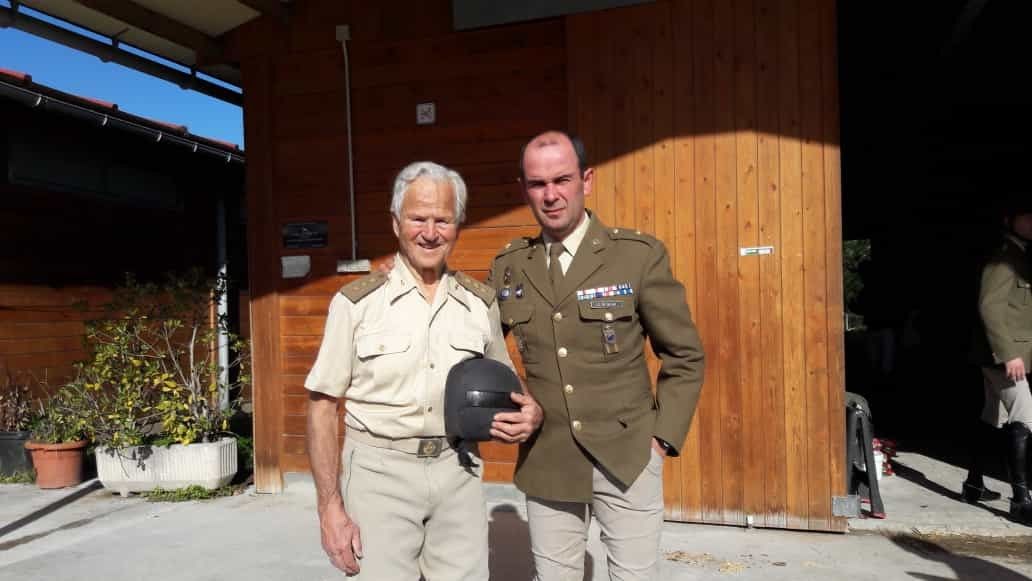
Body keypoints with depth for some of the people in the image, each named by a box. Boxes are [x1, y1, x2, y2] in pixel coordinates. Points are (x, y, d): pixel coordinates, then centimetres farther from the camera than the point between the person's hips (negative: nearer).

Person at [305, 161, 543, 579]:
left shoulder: (481, 302, 4)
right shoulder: (356, 302, -6)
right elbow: (322, 406, -4)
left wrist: (529, 413, -7)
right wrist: (330, 508, -9)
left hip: (456, 470, 3)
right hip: (379, 470, -3)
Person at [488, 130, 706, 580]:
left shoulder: (640, 255, -8)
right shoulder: (508, 266, 1)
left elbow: (685, 357, -2)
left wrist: (663, 437, -5)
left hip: (627, 458, -2)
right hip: (545, 462, 3)